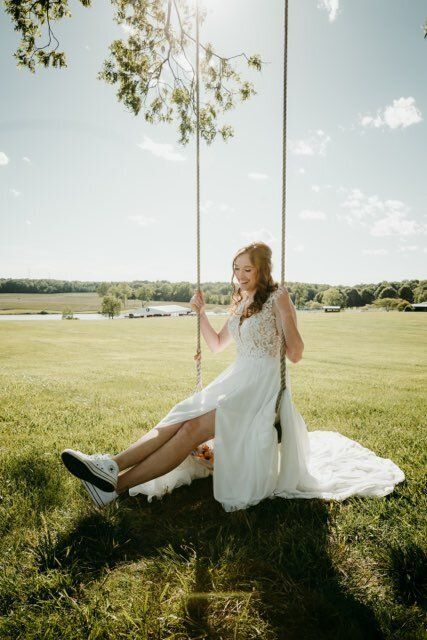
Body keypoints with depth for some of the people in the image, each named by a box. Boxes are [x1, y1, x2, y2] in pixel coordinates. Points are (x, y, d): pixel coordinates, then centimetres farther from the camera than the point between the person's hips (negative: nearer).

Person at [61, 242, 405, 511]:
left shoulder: (277, 296, -7)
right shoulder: (241, 303, 16)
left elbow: (296, 355, -12)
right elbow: (217, 345, 22)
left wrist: (287, 316, -26)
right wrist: (201, 311, 12)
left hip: (262, 385, -7)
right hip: (236, 379, 7)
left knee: (194, 428, -23)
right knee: (179, 417, -15)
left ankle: (117, 484, -27)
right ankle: (112, 464, -26)